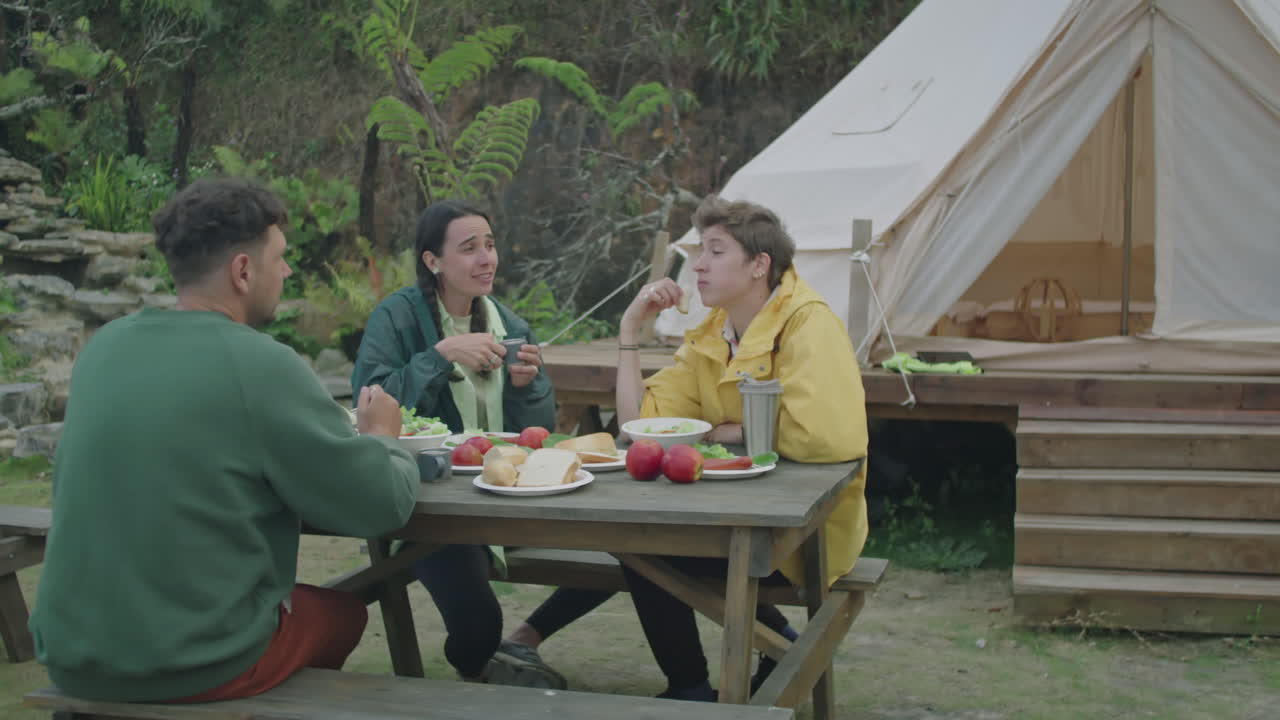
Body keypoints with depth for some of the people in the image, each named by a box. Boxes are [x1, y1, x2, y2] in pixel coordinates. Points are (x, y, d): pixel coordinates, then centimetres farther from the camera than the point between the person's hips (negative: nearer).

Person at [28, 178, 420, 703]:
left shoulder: (104, 347, 2)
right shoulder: (262, 365, -17)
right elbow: (385, 505, -12)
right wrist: (381, 436, 9)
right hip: (194, 667, -6)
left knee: (300, 598, 31)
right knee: (342, 611, 24)